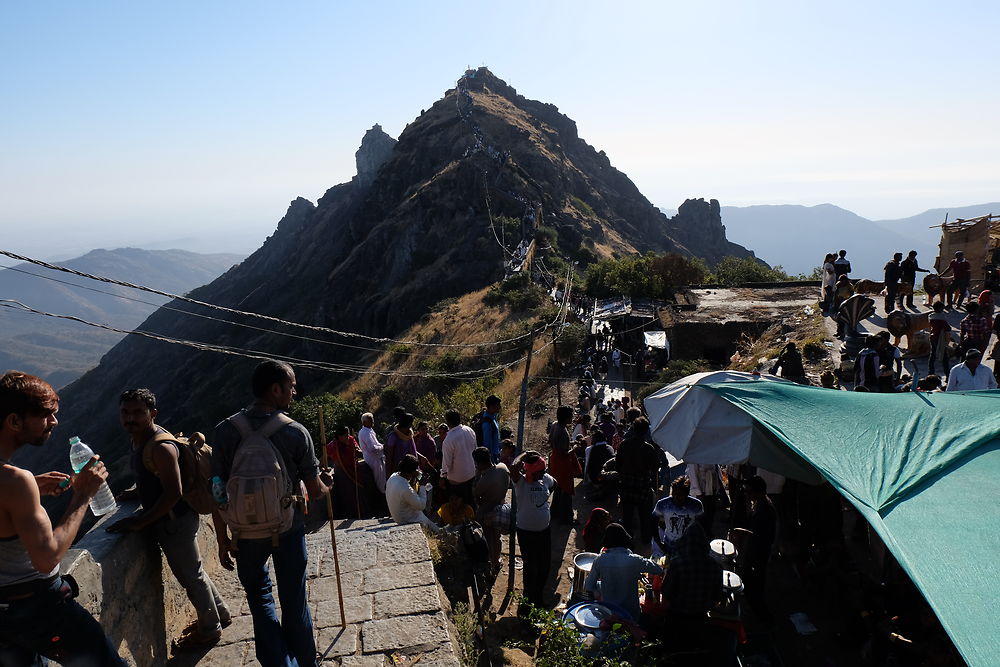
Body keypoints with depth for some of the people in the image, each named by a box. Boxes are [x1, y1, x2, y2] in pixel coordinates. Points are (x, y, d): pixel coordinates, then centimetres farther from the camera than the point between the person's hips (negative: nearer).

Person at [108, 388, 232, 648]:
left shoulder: (161, 447, -26)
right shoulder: (140, 439, 5)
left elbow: (173, 493, -28)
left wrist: (139, 523, -24)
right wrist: (136, 492, 6)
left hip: (176, 522, -10)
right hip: (167, 519, 10)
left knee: (190, 575, 8)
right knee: (192, 571, 23)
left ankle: (210, 629, 28)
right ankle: (220, 614, 41)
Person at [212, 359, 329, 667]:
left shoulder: (225, 430, -11)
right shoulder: (295, 432, -16)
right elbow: (315, 490, -8)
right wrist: (327, 485, 16)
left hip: (246, 532, 1)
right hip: (289, 528, -1)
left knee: (259, 597, 19)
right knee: (294, 602, 15)